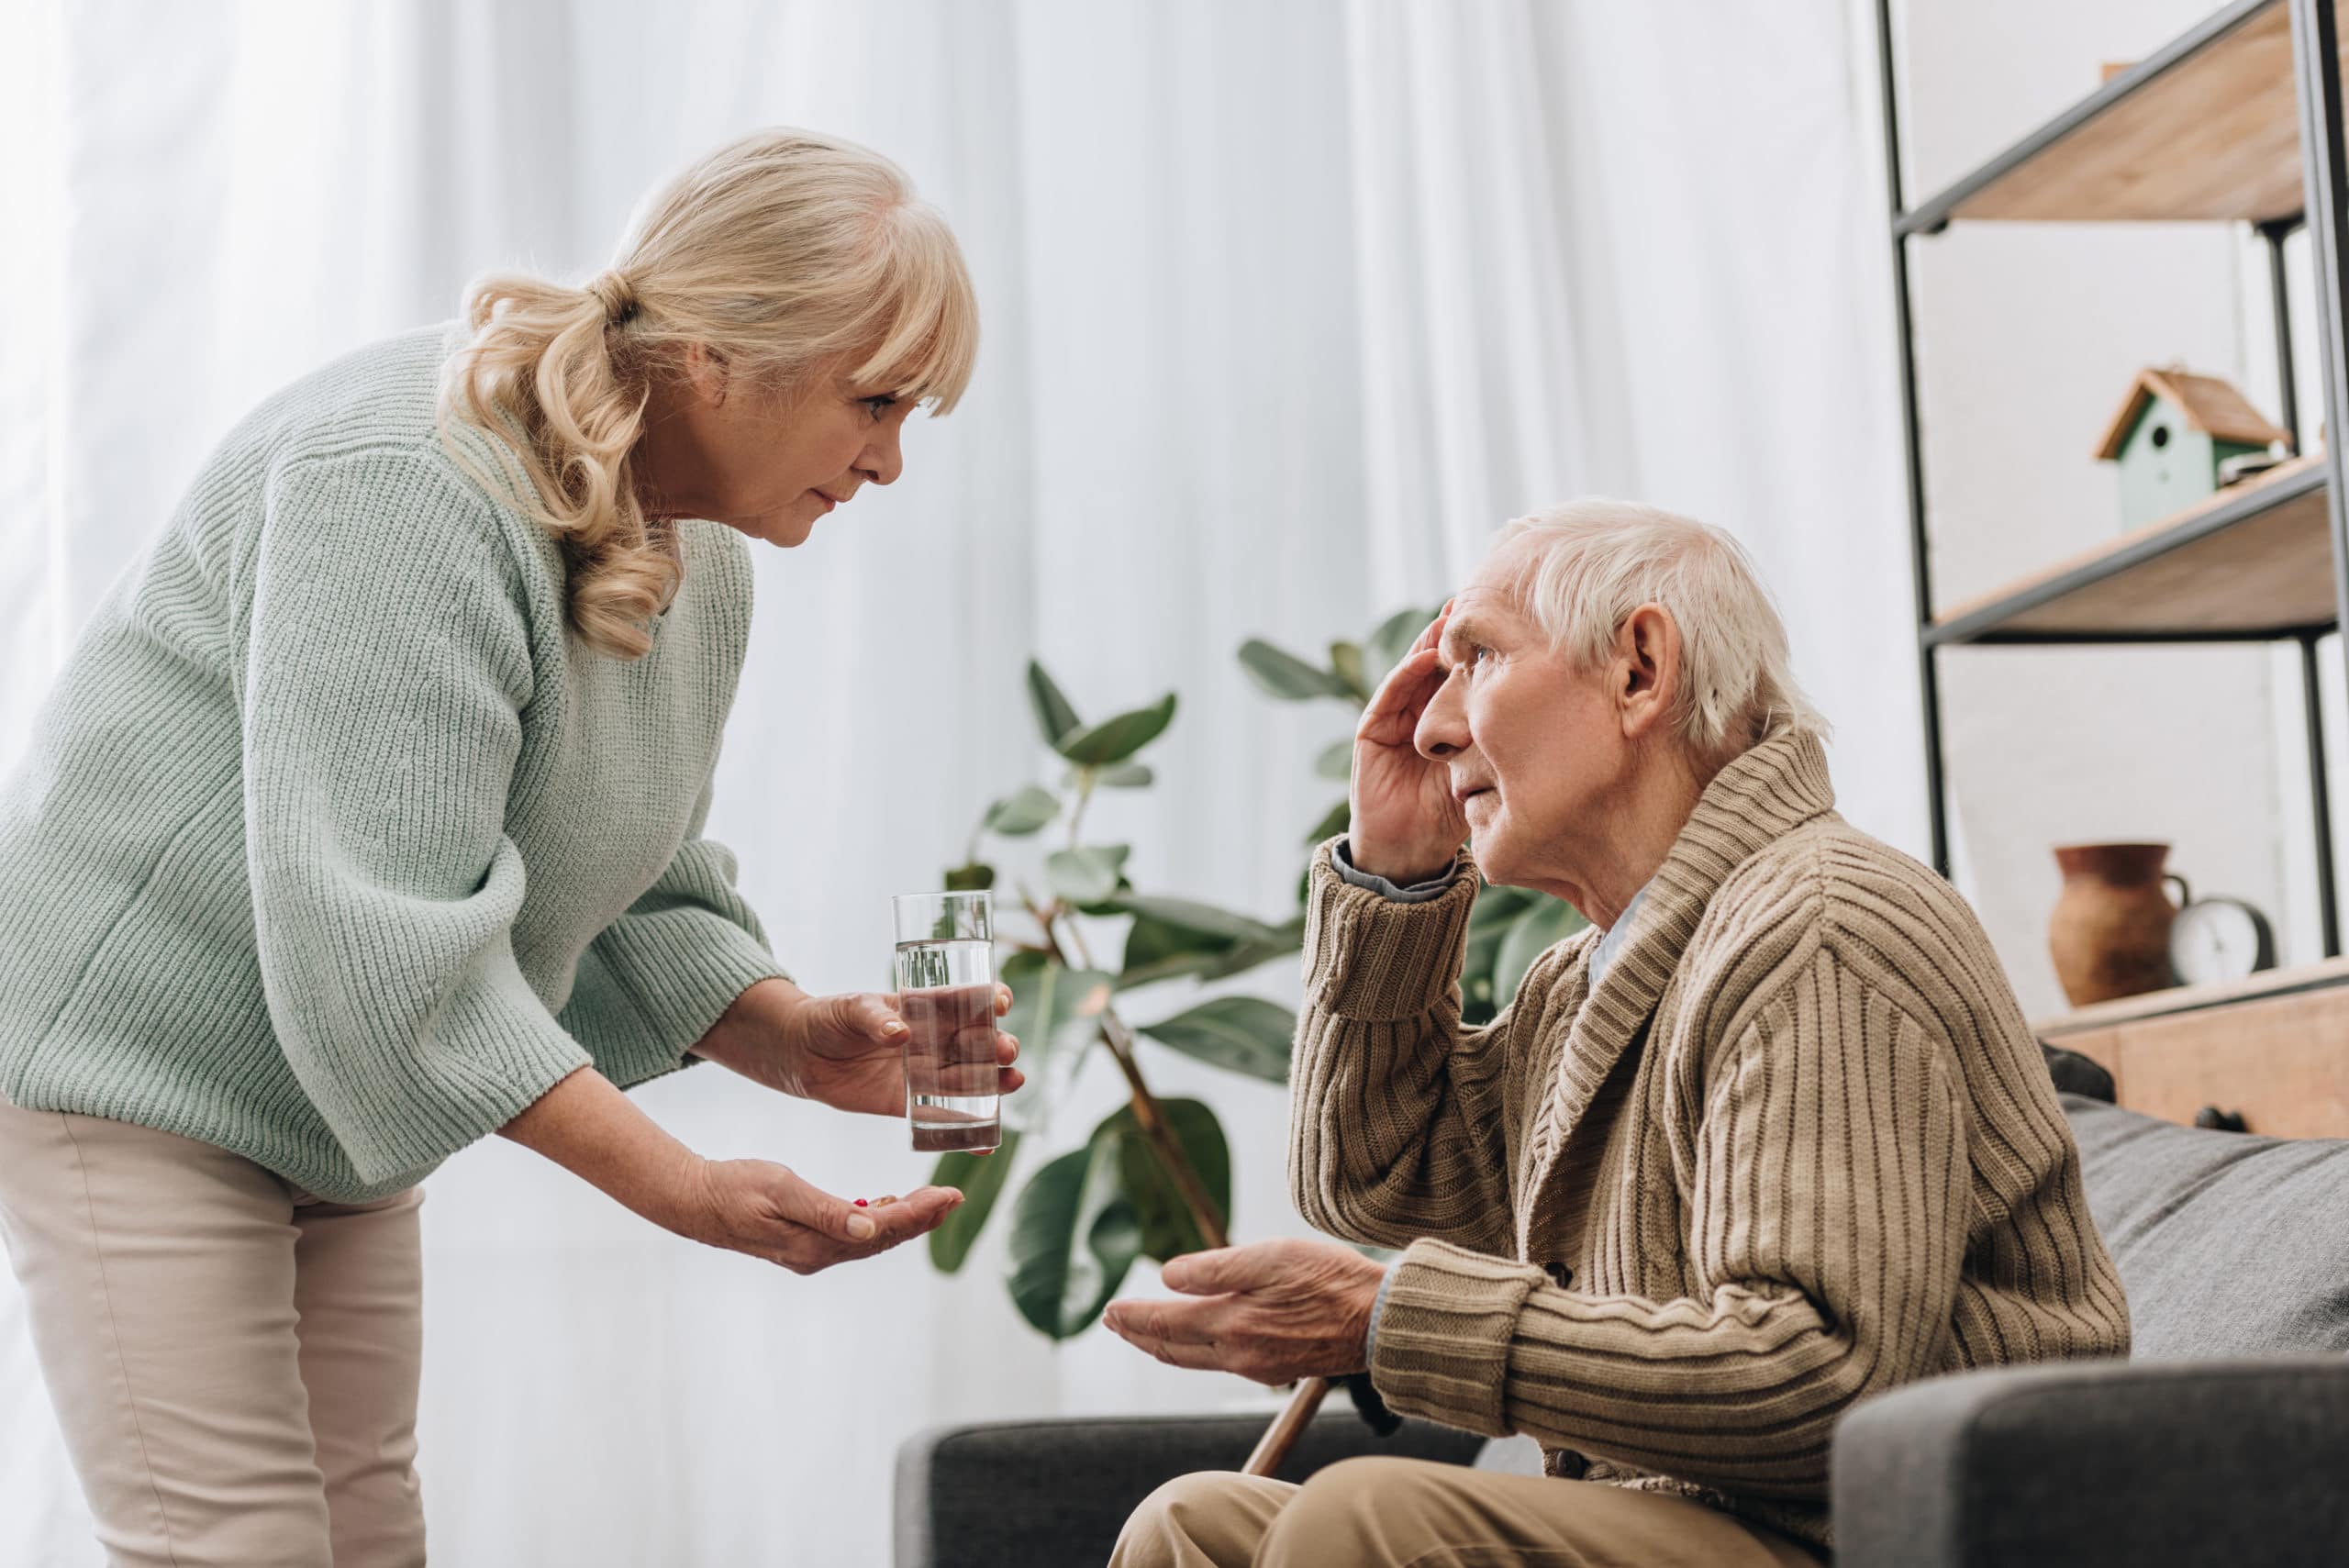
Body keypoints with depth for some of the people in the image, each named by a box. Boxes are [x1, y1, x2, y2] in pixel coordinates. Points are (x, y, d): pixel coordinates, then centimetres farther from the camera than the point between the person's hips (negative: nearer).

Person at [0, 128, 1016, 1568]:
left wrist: (794, 1041, -9)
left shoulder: (700, 556, 3)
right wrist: (677, 1186, -34)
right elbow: (377, 933, -32)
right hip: (132, 1057, -9)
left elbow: (631, 901, 10)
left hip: (340, 1121, 9)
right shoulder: (412, 486, -27)